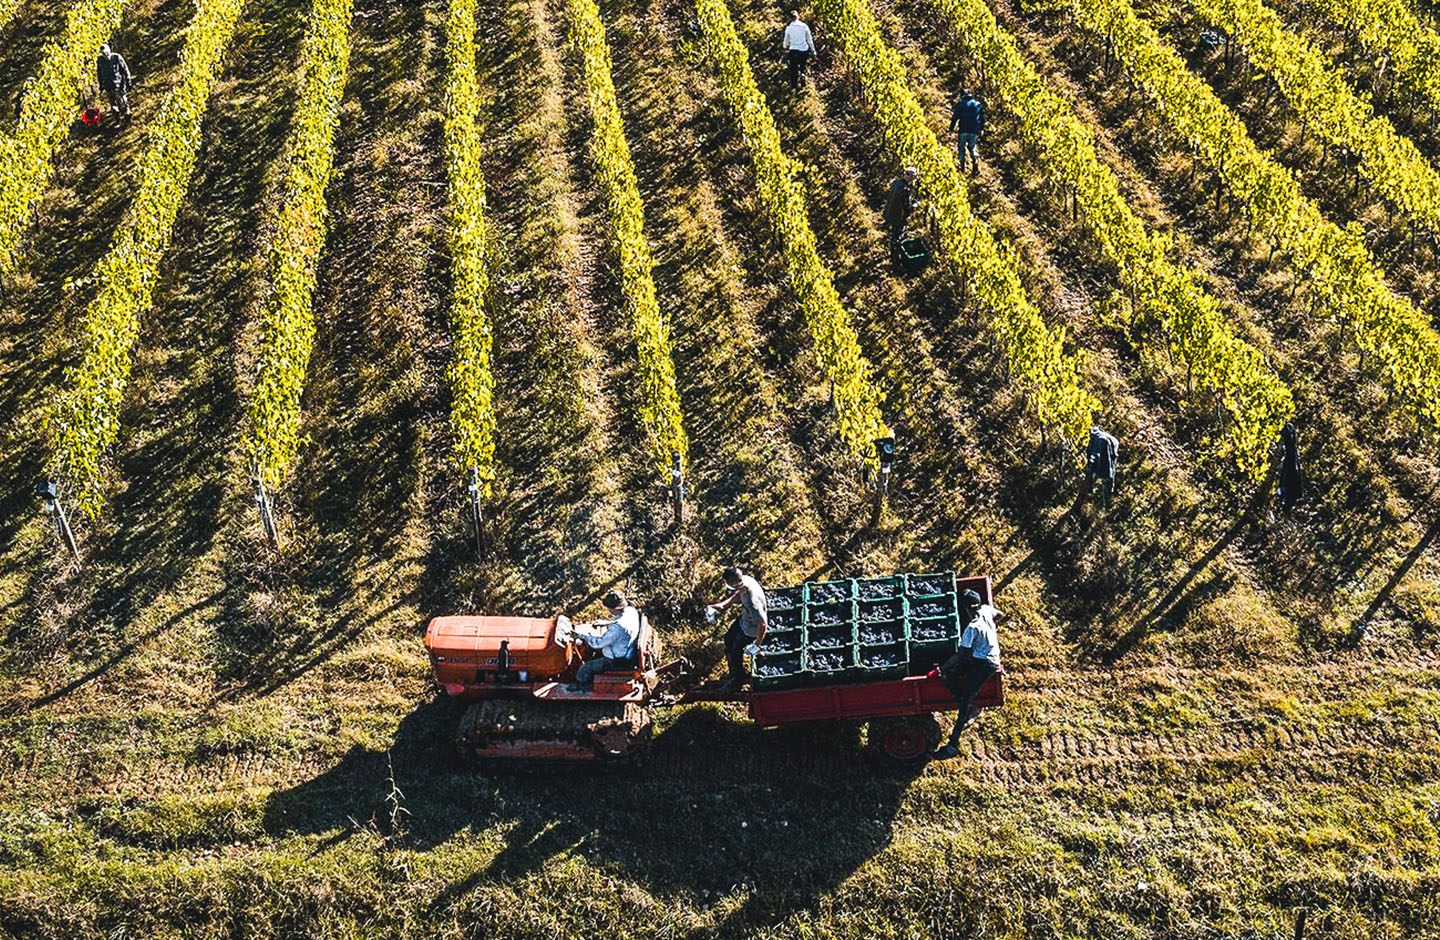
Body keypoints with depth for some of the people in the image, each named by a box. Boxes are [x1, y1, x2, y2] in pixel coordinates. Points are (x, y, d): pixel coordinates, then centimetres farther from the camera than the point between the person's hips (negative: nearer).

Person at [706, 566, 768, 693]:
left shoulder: (752, 600, -45)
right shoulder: (745, 579, -20)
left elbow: (763, 624, -37)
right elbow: (737, 596, 5)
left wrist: (757, 644, -24)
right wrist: (721, 605, -4)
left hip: (751, 629, -8)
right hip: (744, 619, 9)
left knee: (736, 652, 11)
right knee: (728, 639, 26)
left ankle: (737, 681, 40)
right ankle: (732, 671, 52)